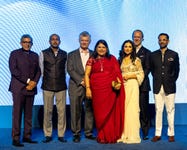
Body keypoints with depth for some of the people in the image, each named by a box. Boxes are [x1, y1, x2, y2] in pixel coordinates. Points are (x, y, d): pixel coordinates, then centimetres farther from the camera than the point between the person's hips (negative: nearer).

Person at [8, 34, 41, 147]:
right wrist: (27, 81, -12)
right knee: (17, 113, -4)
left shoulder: (35, 55, 15)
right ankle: (16, 138, 0)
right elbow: (13, 70, -8)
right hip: (18, 87, -4)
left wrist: (34, 82, -6)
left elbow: (38, 71, 13)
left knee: (29, 113, 6)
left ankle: (27, 136, 13)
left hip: (31, 87, 5)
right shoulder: (15, 54, 2)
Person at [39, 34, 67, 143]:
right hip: (47, 86, -1)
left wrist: (61, 80, 10)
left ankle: (61, 135, 11)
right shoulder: (43, 53, 4)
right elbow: (41, 69, 8)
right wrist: (46, 80, 9)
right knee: (48, 111, 2)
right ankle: (48, 135, 12)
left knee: (62, 110, 1)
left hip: (61, 86, 1)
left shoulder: (64, 54, 9)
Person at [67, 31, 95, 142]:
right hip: (76, 87, -1)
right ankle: (76, 133, 10)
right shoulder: (72, 54, 9)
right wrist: (81, 81, -11)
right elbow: (70, 70, -2)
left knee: (90, 110, 4)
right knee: (76, 111, -1)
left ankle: (89, 132, 15)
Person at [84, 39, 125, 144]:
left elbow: (117, 72, 6)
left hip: (111, 89, 0)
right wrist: (88, 88, -6)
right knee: (100, 113, 2)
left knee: (110, 112, 1)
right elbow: (87, 74, 4)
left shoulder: (112, 59, 10)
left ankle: (111, 136, 11)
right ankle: (102, 136, 12)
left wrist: (119, 82, -12)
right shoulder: (92, 60, 9)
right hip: (97, 89, 0)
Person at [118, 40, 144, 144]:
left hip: (132, 86, -4)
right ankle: (123, 134, 10)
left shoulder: (136, 60, 2)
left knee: (132, 108, -5)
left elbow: (141, 74, 0)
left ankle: (132, 135, 1)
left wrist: (130, 76, -10)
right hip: (122, 86, 4)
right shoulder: (120, 60, 13)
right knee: (123, 108, 2)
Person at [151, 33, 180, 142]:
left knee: (170, 110, 2)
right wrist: (157, 79, 6)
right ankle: (158, 134, 7)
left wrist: (172, 81, 3)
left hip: (169, 87, -1)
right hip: (157, 87, 1)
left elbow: (176, 70, 8)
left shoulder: (174, 54, 5)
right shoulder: (153, 55, 9)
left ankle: (171, 134, 11)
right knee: (158, 111, 2)